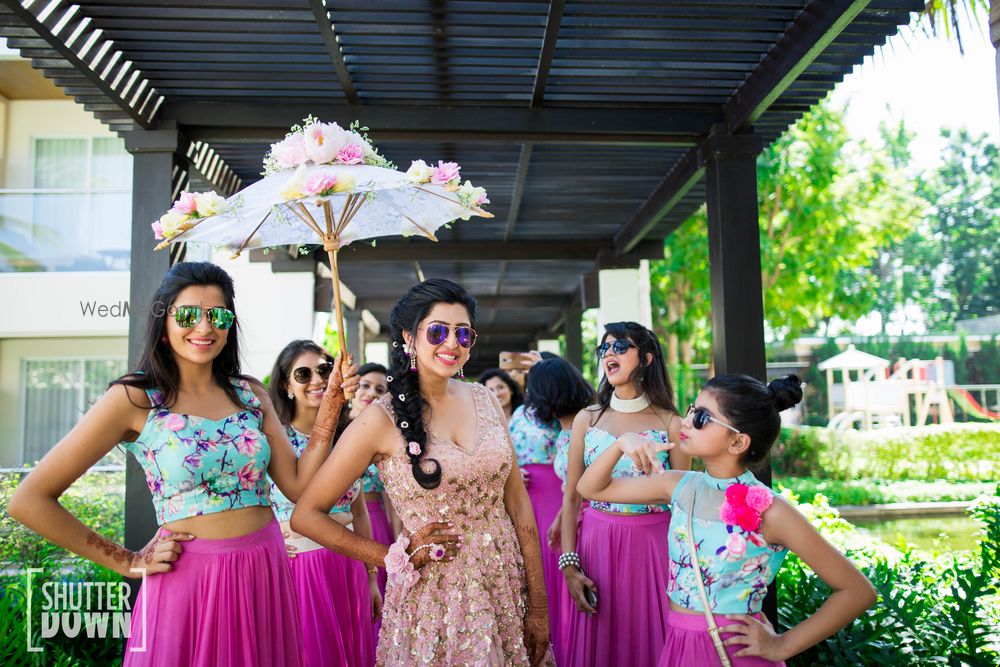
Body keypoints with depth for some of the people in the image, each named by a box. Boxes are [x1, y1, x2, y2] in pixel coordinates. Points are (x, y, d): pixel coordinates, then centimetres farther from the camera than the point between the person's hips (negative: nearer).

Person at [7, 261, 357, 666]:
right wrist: (128, 563, -7)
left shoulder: (250, 393, 4)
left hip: (267, 575, 5)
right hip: (187, 583, -4)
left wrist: (330, 404, -7)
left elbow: (298, 485, 1)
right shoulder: (134, 399, -9)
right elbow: (30, 500, -10)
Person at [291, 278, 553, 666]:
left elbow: (518, 504, 1)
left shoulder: (485, 400, 1)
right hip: (434, 596, -4)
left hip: (508, 586, 5)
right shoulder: (382, 419, -12)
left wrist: (538, 606, 0)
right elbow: (306, 516, -9)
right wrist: (396, 558, -10)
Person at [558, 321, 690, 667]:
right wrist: (568, 564, -4)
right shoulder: (587, 419, 3)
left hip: (653, 548, -2)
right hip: (596, 546, 2)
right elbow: (571, 496, 3)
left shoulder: (670, 423, -3)